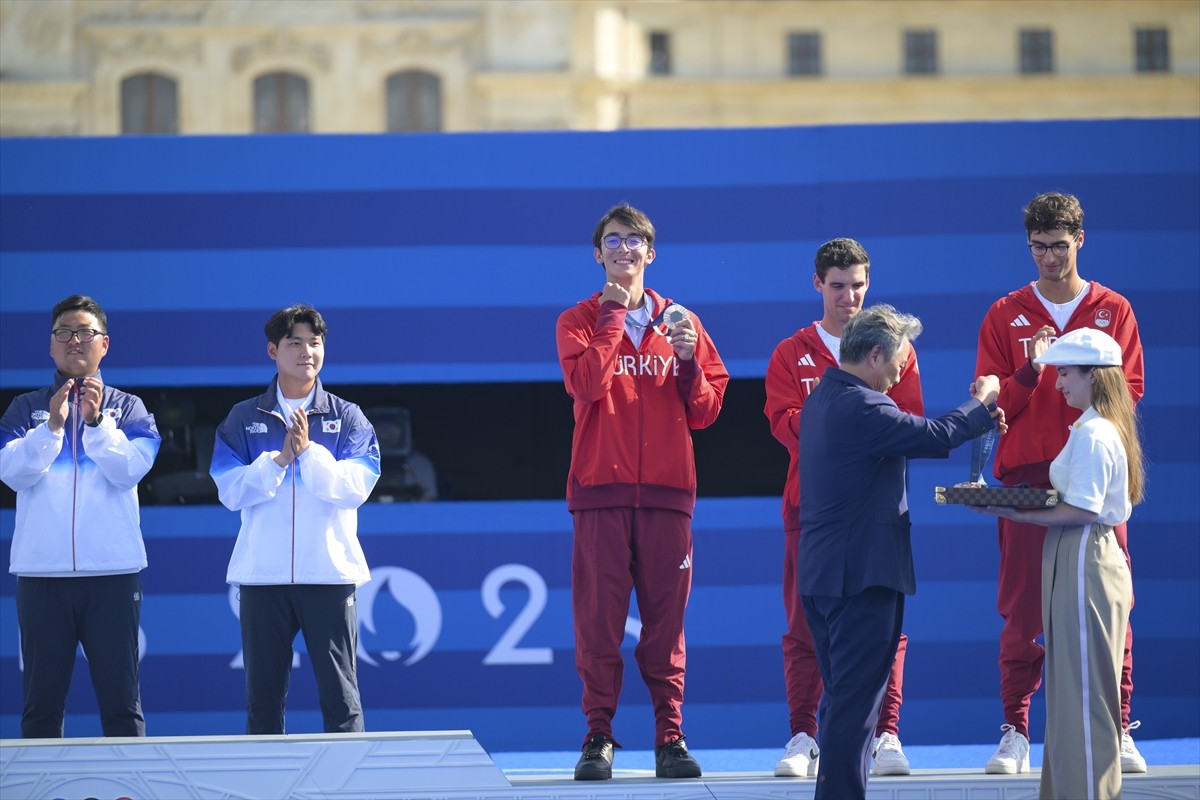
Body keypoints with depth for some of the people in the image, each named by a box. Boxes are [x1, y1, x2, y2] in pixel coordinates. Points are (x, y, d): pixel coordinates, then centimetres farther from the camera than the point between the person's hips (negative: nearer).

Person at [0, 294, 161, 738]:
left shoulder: (127, 407, 10)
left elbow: (131, 469, -6)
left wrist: (96, 421, -17)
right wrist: (52, 425, -17)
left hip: (112, 571, -1)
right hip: (42, 572, 1)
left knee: (121, 699, -3)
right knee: (41, 700, 2)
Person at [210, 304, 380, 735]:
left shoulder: (348, 418, 5)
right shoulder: (244, 419, 7)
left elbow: (357, 487, -7)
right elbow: (230, 491, -2)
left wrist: (309, 451, -16)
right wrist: (279, 459, -14)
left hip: (330, 571, -1)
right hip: (262, 574, 1)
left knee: (339, 692, -2)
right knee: (263, 694, 5)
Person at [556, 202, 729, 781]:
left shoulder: (680, 323, 13)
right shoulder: (579, 321, 8)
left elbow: (706, 411, 10)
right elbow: (587, 382, -13)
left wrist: (689, 361, -7)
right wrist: (614, 313, -5)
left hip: (667, 491, 1)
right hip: (600, 489, -1)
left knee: (665, 618, 1)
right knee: (598, 615, -4)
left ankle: (670, 737, 3)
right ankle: (598, 737, 1)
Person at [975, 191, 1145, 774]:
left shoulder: (1113, 311, 10)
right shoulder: (1005, 316, 9)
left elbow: (1131, 390, 5)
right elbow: (991, 403, 4)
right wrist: (1029, 372, -13)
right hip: (1026, 474, 0)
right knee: (1023, 606, -3)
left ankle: (1118, 731, 1)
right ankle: (1015, 732, 2)